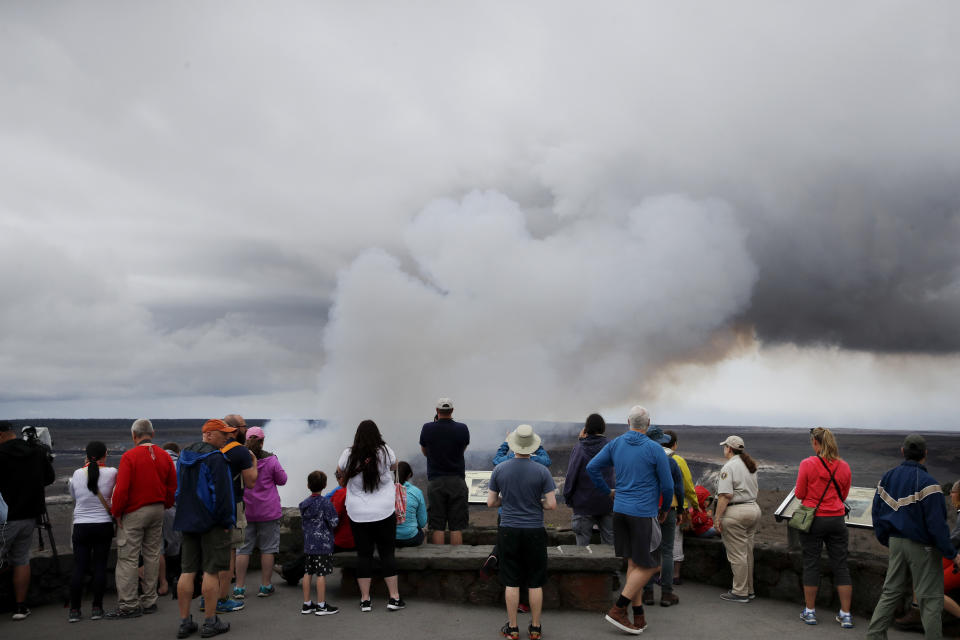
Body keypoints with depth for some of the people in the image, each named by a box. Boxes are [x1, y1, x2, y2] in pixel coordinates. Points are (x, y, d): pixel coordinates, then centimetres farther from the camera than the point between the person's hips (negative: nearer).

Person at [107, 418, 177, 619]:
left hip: (134, 512, -6)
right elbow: (173, 487, 7)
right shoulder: (164, 456, 4)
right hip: (157, 511, 6)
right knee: (152, 556, 12)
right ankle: (149, 601, 19)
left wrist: (116, 512, -4)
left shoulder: (129, 456, -12)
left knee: (127, 558, 0)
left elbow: (122, 489, -15)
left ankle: (128, 605, 0)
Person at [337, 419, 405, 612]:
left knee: (363, 554, 8)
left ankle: (365, 600, 13)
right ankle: (394, 598, 10)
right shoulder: (385, 452, -7)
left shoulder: (348, 455, -5)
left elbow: (341, 478, 11)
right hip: (384, 513, -1)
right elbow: (394, 466, 15)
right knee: (387, 553, 7)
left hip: (357, 514, 1)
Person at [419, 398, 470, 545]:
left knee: (437, 527, 5)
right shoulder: (462, 429, -5)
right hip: (457, 480, 0)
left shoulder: (427, 429, -5)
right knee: (456, 527, 5)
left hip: (435, 481, 0)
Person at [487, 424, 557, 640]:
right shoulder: (542, 471, -8)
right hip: (534, 532, -1)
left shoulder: (499, 470, -4)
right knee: (535, 583, 9)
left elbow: (491, 502, 2)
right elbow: (552, 504, -8)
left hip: (508, 532, 1)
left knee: (511, 582, 7)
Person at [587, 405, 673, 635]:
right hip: (644, 513, -6)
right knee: (647, 566, 4)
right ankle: (617, 610, -2)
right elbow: (667, 485, -6)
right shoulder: (655, 449, -10)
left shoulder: (615, 444, 3)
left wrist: (608, 491, 17)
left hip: (620, 510, 6)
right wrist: (664, 509, 11)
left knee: (633, 563, 13)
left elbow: (592, 467, 4)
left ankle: (639, 616, 16)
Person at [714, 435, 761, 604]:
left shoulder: (729, 467, -14)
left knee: (737, 555, -2)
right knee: (747, 552, 16)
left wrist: (718, 517, -17)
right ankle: (749, 590, 23)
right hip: (754, 508, 9)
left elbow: (725, 495, -20)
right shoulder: (751, 466, 15)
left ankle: (740, 592, 4)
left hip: (735, 513, -9)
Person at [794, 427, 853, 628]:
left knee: (811, 565, 6)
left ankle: (810, 611, 14)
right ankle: (846, 615, 12)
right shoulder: (844, 467, 1)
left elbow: (799, 494, -5)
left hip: (813, 519, -3)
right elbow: (843, 496, 12)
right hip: (837, 519, 3)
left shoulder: (808, 464, -11)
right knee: (840, 566, 8)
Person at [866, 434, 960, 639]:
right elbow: (937, 524, -19)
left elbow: (877, 513, 10)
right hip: (921, 547, -6)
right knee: (930, 599, 4)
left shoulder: (887, 478, 5)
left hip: (896, 543, 7)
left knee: (891, 592, 14)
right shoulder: (927, 483, -18)